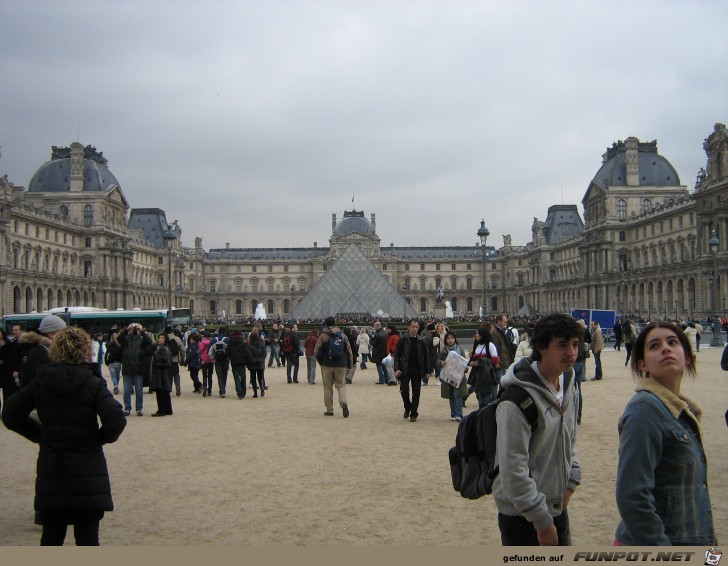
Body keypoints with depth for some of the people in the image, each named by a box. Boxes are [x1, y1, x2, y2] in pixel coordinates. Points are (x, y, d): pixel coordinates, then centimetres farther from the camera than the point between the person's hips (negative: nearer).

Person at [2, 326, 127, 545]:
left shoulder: (40, 382, 1)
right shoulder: (93, 383, -10)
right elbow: (116, 420, -21)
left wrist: (39, 434, 10)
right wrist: (103, 437, -1)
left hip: (50, 472, 3)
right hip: (87, 471, -3)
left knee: (51, 537, 16)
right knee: (87, 537, 5)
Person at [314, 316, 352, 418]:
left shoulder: (323, 336, -4)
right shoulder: (343, 336, 4)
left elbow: (317, 352, -5)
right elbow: (349, 351, 4)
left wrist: (320, 362, 12)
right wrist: (349, 365, 12)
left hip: (327, 365, -2)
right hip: (341, 365, 2)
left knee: (328, 387, 9)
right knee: (341, 385, 9)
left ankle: (329, 410, 11)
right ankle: (343, 403, -17)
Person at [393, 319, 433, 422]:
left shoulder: (421, 341, 4)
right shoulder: (402, 340, -1)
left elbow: (426, 357, 6)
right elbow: (396, 355, -1)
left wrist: (428, 371, 1)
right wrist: (397, 369, -12)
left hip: (417, 371, 1)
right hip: (405, 370, -1)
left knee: (416, 392, 3)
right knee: (404, 390, -6)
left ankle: (414, 414, 12)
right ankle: (407, 408, 20)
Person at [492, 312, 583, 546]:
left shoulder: (569, 387, 4)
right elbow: (513, 469, -25)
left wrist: (571, 480, 7)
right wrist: (542, 520, -20)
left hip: (557, 508, 8)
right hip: (523, 516, -8)